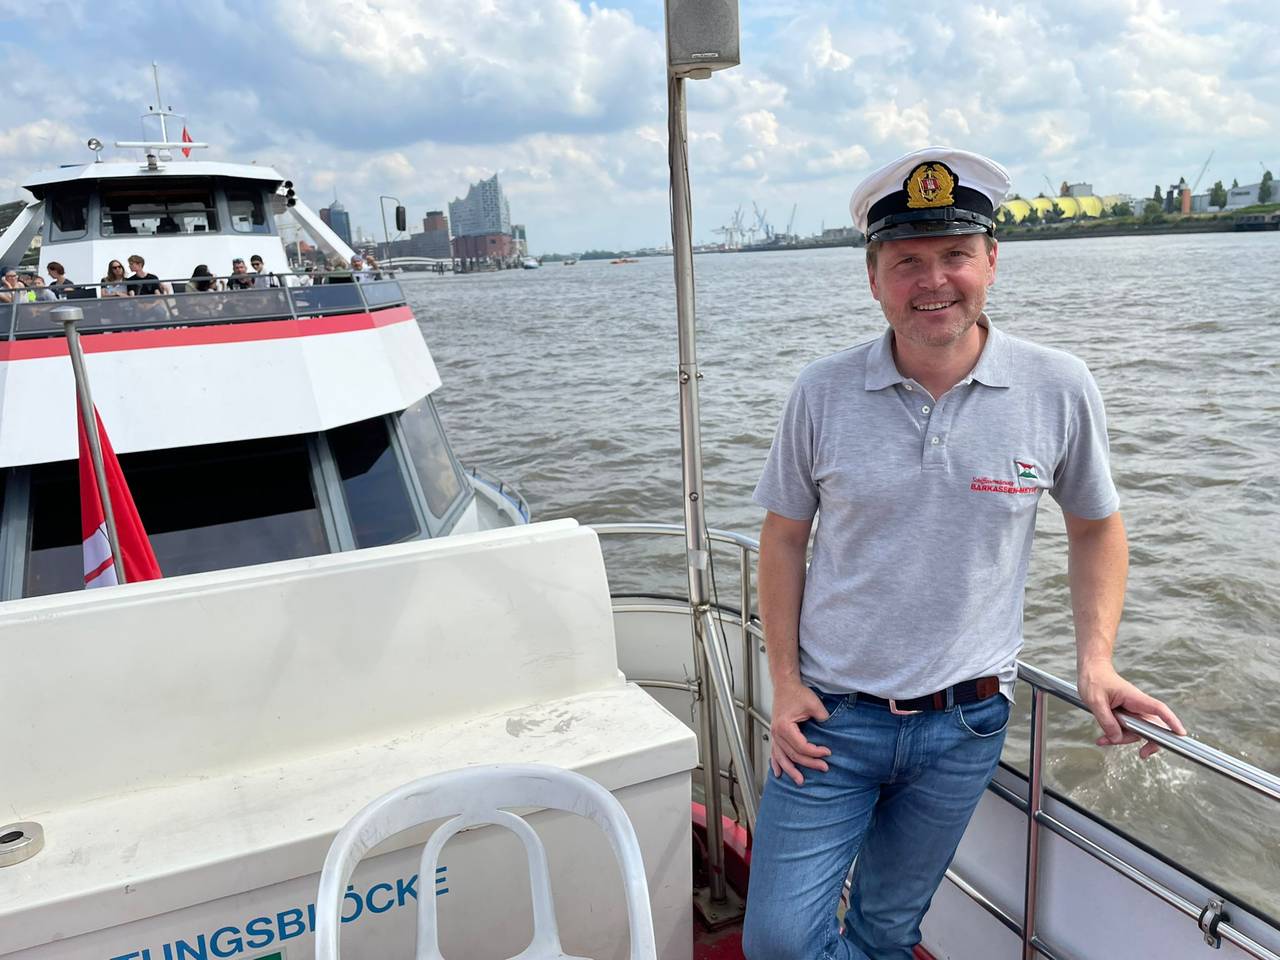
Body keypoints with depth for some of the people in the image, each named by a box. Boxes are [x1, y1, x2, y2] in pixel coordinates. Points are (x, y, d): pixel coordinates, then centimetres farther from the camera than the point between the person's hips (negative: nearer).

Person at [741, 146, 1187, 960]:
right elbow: (784, 537, 0)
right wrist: (784, 683, -4)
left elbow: (1097, 527, 6)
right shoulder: (823, 393, -8)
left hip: (963, 725, 1)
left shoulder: (1059, 390, -8)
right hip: (830, 716, 0)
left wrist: (1096, 660, -5)